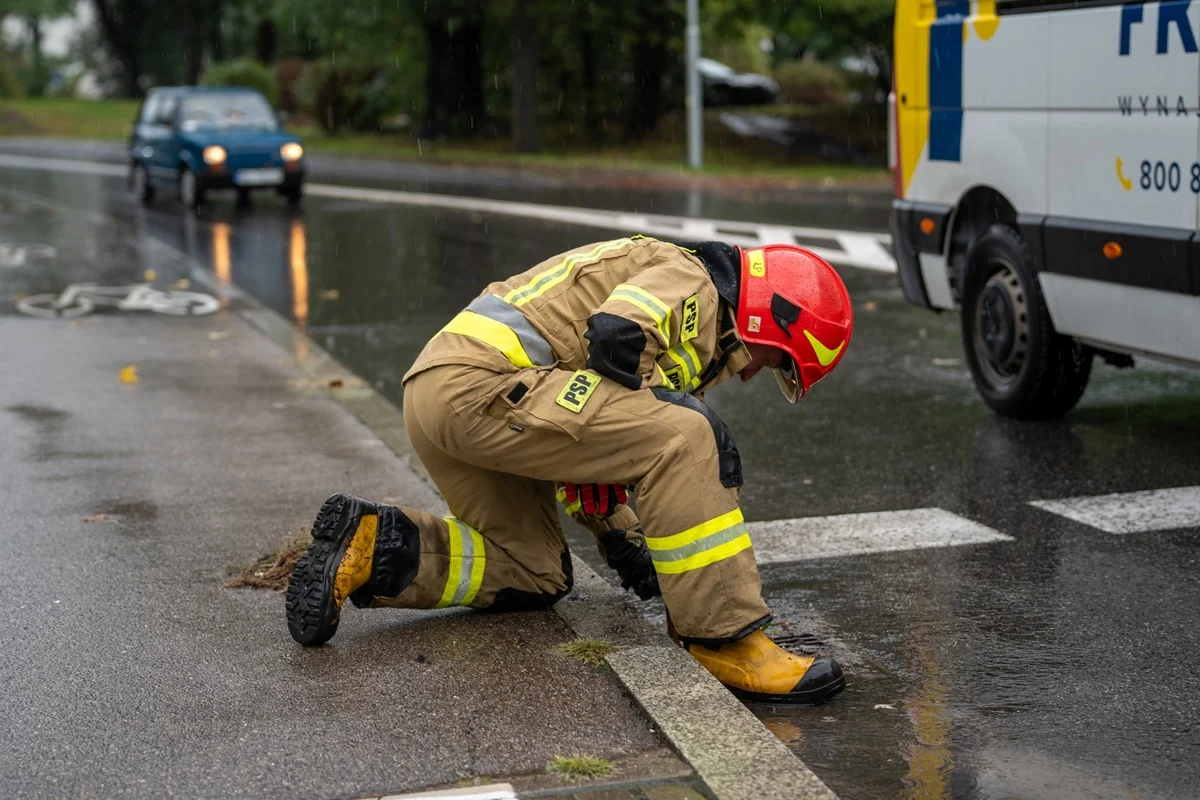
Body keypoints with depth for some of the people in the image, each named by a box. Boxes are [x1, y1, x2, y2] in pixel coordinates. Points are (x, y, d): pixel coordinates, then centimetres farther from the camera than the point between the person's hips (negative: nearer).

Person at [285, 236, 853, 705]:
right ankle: (726, 640, -16)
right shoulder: (688, 282, 0)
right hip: (479, 382, -10)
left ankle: (371, 544, 8)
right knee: (685, 439, -17)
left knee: (534, 576, 18)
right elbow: (616, 340, -20)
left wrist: (620, 535, 24)